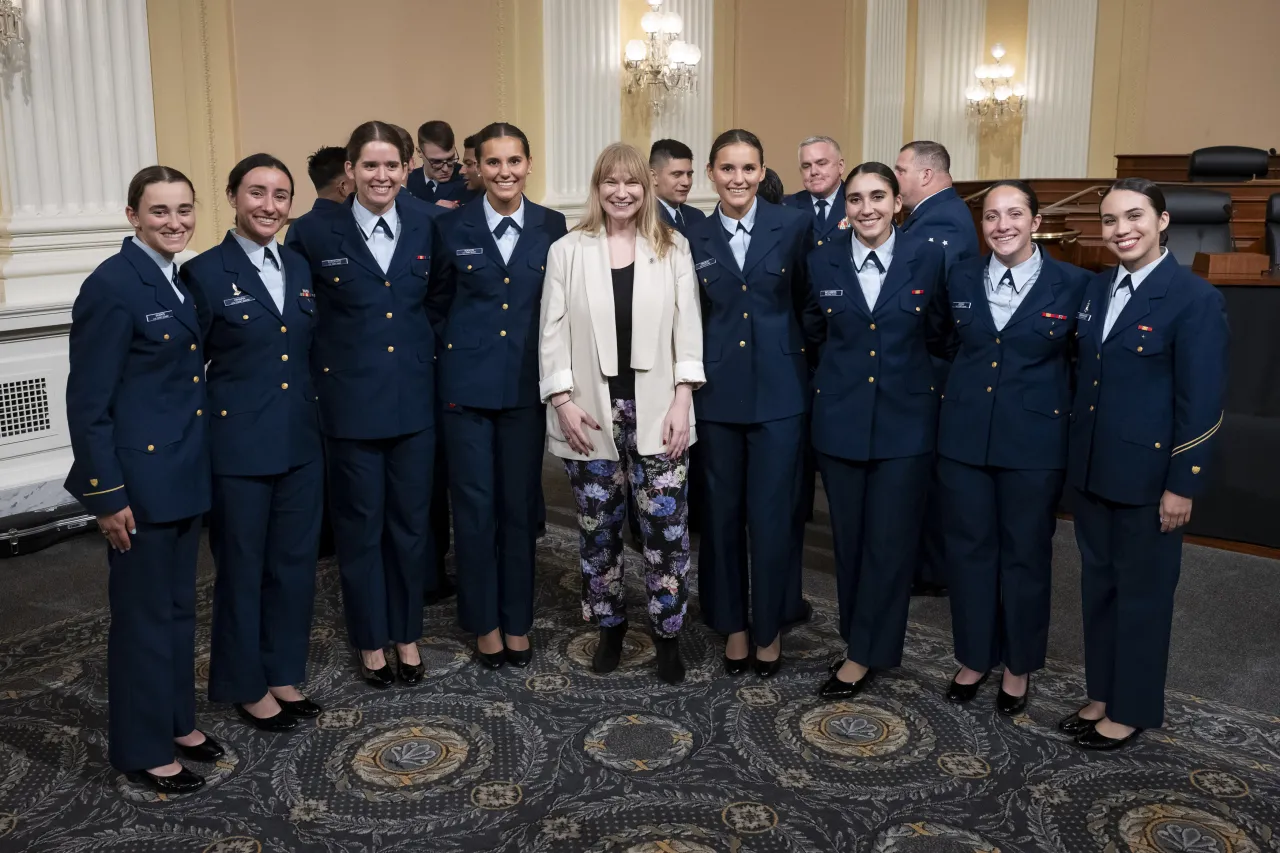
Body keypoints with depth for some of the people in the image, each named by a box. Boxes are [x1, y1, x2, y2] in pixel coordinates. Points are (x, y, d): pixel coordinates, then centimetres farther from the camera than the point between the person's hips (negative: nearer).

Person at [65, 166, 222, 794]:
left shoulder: (179, 279, 8)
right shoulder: (111, 286, -16)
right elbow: (87, 402, -16)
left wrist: (203, 461, 10)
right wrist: (106, 494, -17)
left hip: (186, 472, 8)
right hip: (139, 478, -8)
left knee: (179, 605, 18)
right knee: (144, 613, 5)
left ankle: (176, 720, 35)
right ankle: (141, 749, 21)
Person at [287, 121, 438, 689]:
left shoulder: (425, 227, 2)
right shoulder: (318, 235, -6)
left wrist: (433, 356, 4)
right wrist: (317, 386, -6)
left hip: (413, 399, 3)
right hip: (350, 401, -2)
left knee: (411, 520, 12)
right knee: (361, 524, 9)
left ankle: (407, 634, 29)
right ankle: (371, 640, 26)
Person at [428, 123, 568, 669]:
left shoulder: (552, 228, 2)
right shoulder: (453, 229, 0)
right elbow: (437, 306, 9)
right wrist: (456, 353, 3)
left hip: (528, 384, 1)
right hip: (468, 384, 0)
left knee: (521, 504, 8)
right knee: (474, 505, 4)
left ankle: (518, 620, 24)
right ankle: (484, 622, 20)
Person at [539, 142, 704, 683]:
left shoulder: (673, 248, 5)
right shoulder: (567, 252, 4)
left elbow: (688, 328, 1)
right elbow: (553, 333, 2)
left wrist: (682, 400, -7)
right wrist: (563, 402, -7)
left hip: (656, 411, 0)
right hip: (590, 413, 1)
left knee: (666, 526, -1)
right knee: (598, 527, 10)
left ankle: (666, 633, 16)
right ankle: (610, 625, 29)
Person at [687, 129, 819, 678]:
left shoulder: (793, 227, -1)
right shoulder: (694, 240, 5)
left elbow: (808, 304, 5)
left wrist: (805, 362, 1)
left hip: (778, 392, -2)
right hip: (717, 394, 2)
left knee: (771, 515, 3)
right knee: (722, 513, 10)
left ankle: (769, 627, 22)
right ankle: (732, 624, 27)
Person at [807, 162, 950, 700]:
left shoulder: (927, 259, -4)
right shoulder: (822, 261, 0)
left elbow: (938, 334, 7)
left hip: (905, 418, -1)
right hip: (840, 418, 2)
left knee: (889, 540, 2)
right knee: (848, 537, 10)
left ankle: (865, 654, 15)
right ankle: (859, 635, 28)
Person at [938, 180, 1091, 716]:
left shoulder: (1071, 283, -6)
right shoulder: (962, 277, 3)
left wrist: (1072, 418, -3)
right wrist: (959, 391, 10)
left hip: (1034, 441, -3)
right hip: (964, 436, 3)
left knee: (1026, 554, 10)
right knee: (967, 548, 11)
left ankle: (1019, 666, 28)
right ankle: (974, 657, 29)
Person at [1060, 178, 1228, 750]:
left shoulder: (1195, 299, -13)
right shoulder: (1096, 288, 8)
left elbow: (1201, 402, -14)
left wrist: (1182, 485, -15)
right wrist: (1072, 458, 11)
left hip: (1148, 474, -6)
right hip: (1090, 468, 6)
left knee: (1142, 590, 8)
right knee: (1098, 584, 16)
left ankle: (1134, 710, 24)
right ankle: (1103, 694, 32)